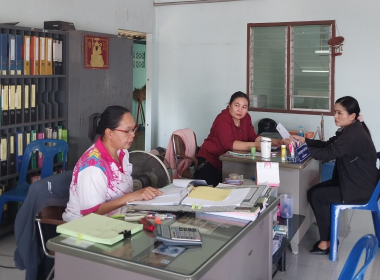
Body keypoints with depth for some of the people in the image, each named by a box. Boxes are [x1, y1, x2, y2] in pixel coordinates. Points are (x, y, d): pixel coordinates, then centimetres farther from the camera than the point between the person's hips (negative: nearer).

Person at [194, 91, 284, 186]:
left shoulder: (245, 117, 5)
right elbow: (229, 144, -31)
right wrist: (254, 145, -41)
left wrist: (274, 142, -14)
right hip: (210, 161, -7)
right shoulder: (222, 120, -18)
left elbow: (253, 137, 1)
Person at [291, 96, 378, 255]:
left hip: (360, 189, -10)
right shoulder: (349, 130, 7)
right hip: (353, 182, 10)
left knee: (317, 196, -11)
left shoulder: (353, 135, -25)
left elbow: (328, 153, -29)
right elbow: (328, 144, 12)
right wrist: (305, 141, -1)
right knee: (313, 192, 4)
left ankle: (326, 242, 2)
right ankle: (328, 235, 12)